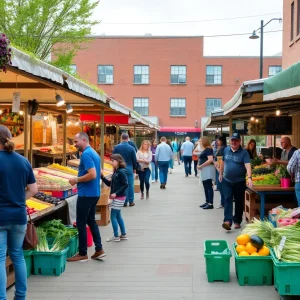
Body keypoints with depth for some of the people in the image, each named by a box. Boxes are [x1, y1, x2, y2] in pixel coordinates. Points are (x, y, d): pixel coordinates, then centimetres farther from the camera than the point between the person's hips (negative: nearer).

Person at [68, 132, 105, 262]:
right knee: (91, 221, 16)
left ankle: (82, 254, 6)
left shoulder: (86, 154, -17)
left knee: (81, 223, -1)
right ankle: (99, 249, 16)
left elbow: (92, 174, -26)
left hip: (86, 194, -10)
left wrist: (77, 180, -15)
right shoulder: (94, 153, 13)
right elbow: (99, 173, 20)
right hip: (94, 193, 10)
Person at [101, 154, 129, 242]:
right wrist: (102, 177, 3)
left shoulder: (121, 172, -16)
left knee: (113, 216, -4)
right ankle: (123, 234, 23)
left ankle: (116, 236, 4)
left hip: (119, 197, -9)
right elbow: (110, 184, 14)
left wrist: (116, 193, -21)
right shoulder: (116, 172, 10)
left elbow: (125, 185, -20)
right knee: (118, 216, 15)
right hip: (116, 197, 9)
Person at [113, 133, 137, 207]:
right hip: (129, 168, 0)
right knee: (130, 185, 6)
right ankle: (131, 201, 9)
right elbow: (134, 159, 1)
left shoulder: (116, 147, -5)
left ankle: (124, 202, 6)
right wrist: (134, 168, 14)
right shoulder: (131, 148, -5)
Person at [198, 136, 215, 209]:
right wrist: (200, 166, 5)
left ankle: (210, 204, -9)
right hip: (204, 170, 10)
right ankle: (207, 202, 22)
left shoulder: (208, 149, -14)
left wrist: (201, 166, -18)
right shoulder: (204, 150, 15)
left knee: (209, 186, -9)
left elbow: (210, 160, -24)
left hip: (208, 169, -10)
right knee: (205, 186, 14)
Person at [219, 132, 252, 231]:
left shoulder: (244, 152, -11)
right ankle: (228, 221, -16)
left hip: (239, 182, -2)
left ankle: (237, 221, 21)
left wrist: (249, 178, -36)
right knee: (228, 200, -8)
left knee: (239, 202, 8)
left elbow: (248, 166, -22)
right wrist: (220, 174, 21)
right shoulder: (226, 150, 4)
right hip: (227, 181, 3)